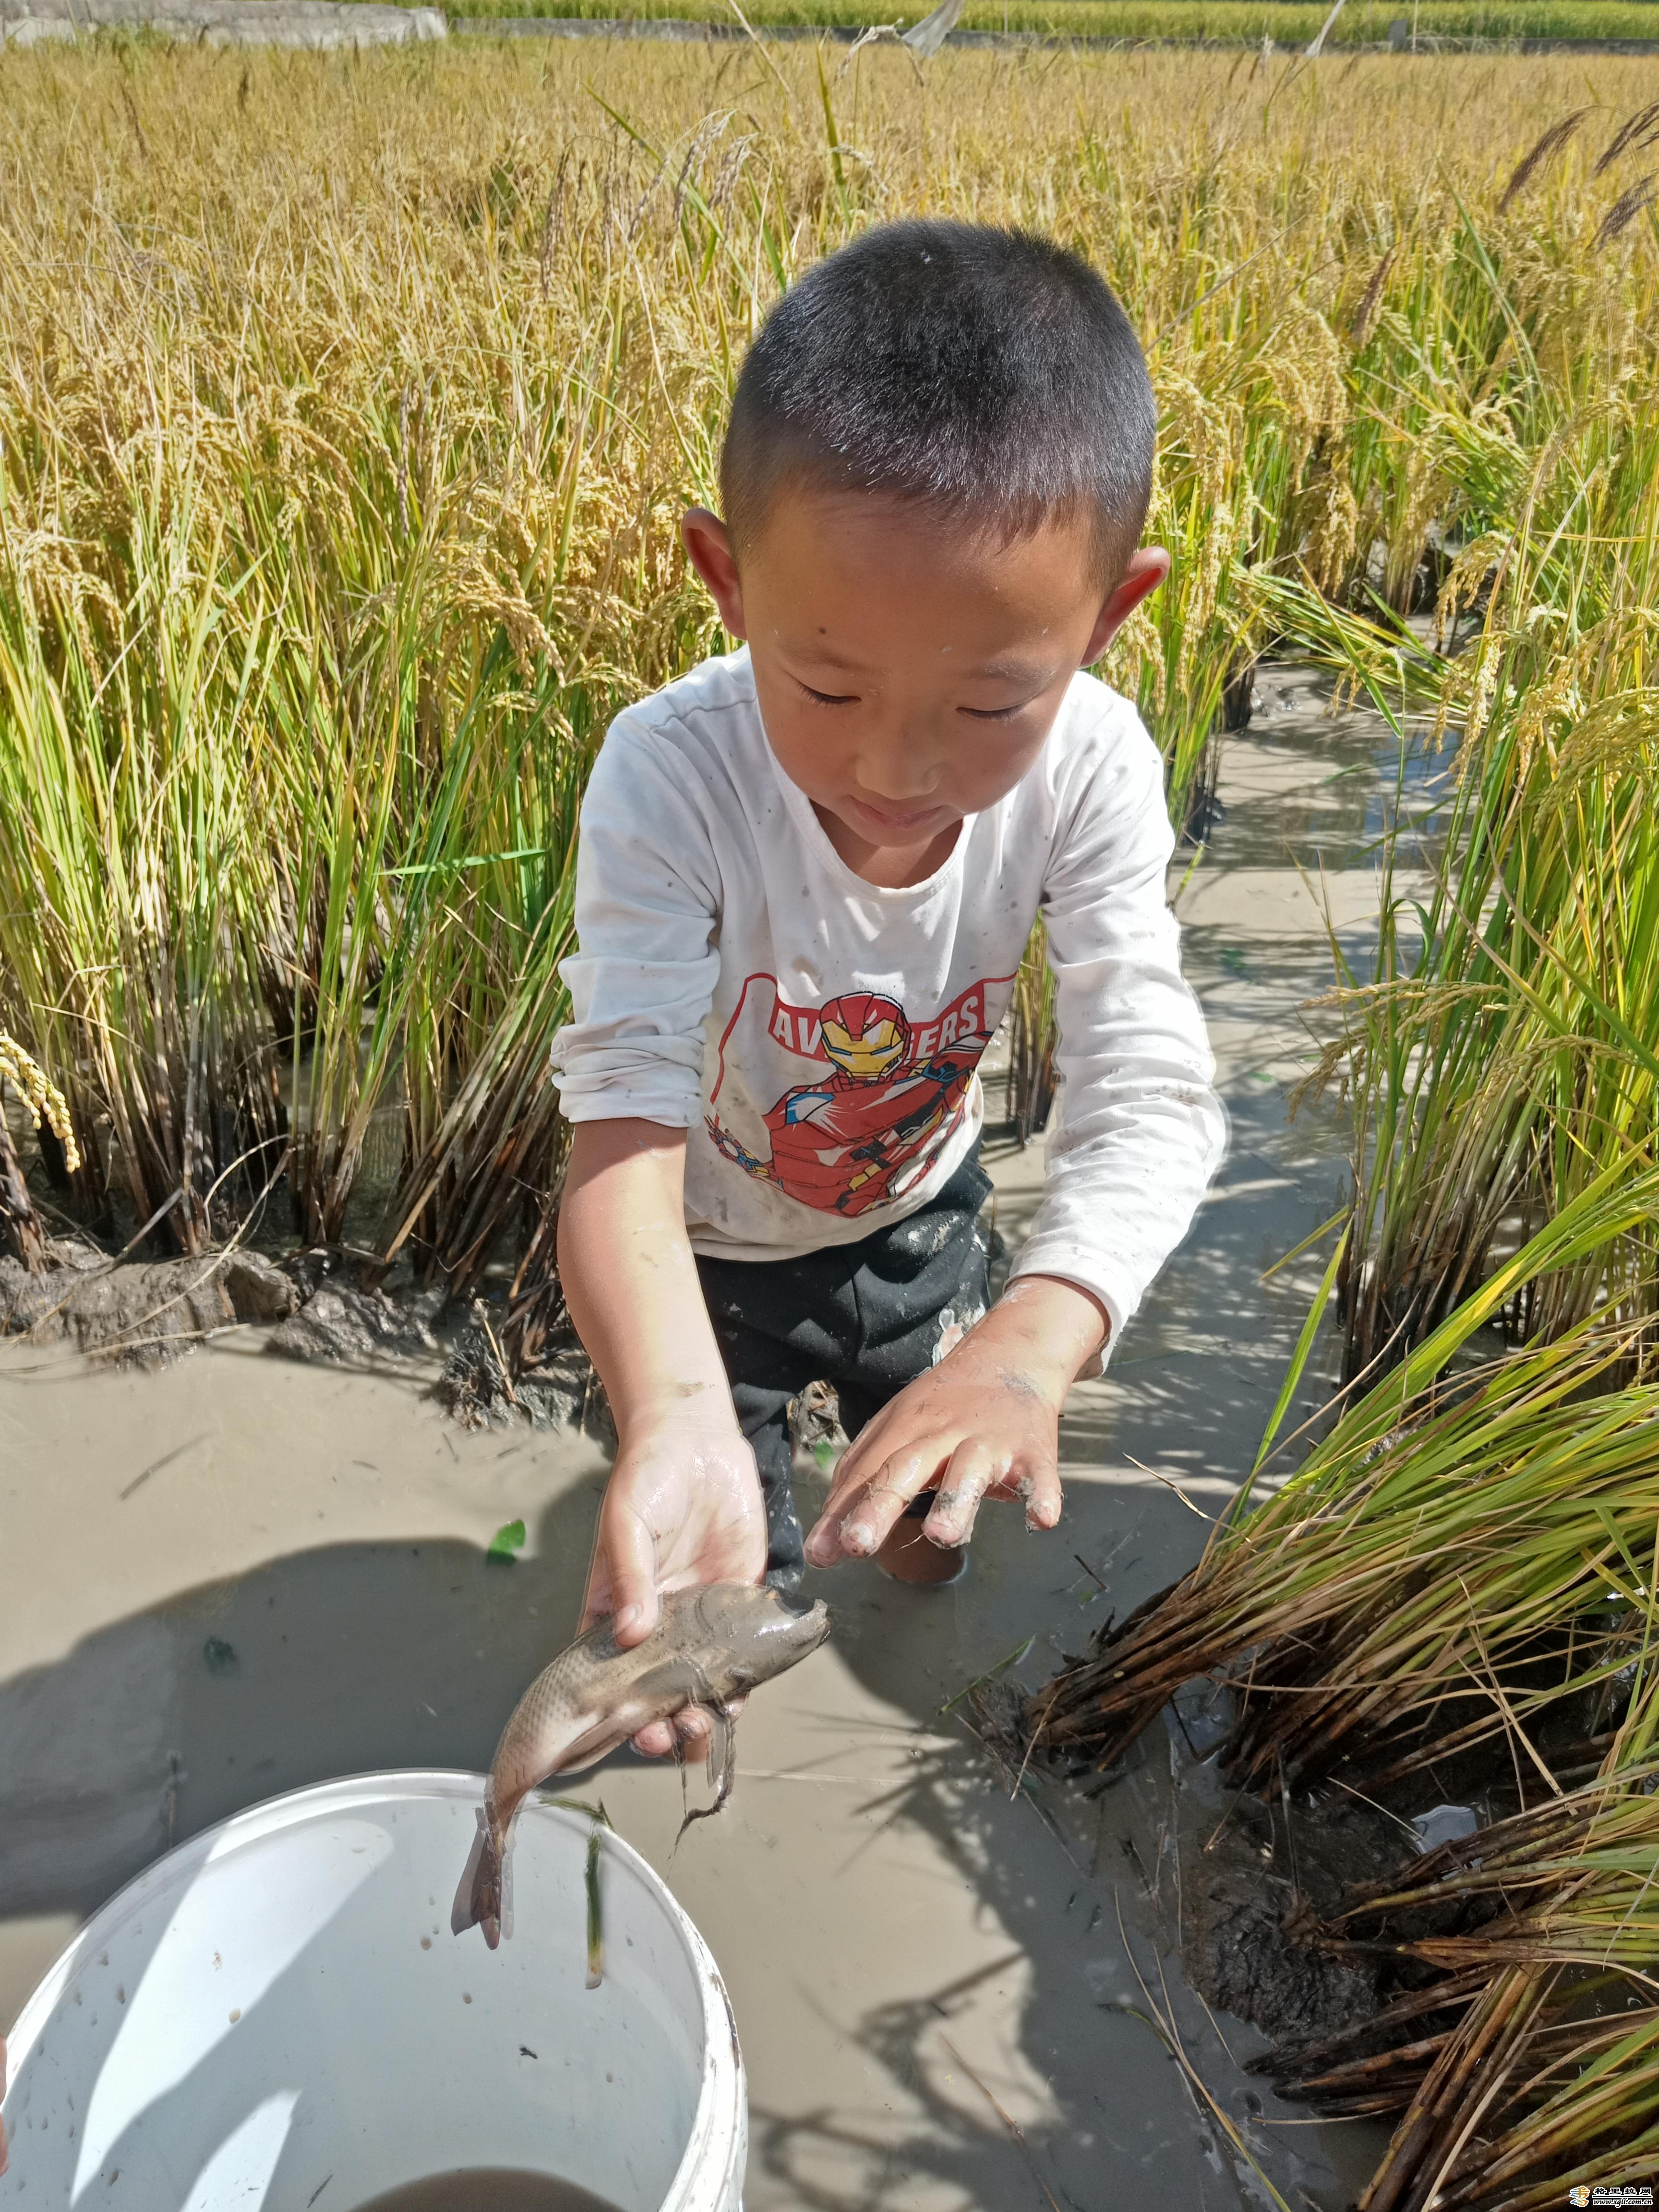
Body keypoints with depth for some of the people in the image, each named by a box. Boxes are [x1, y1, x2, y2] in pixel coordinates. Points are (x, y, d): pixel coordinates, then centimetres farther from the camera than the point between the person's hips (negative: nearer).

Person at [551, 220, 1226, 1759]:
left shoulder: (1087, 770, -30)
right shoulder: (670, 779, -38)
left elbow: (1149, 1095, -35)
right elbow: (626, 1115, -43)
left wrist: (1038, 1333, -55)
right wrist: (672, 1410, -61)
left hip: (913, 1211, 3)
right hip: (703, 1245, -2)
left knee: (937, 1517, 28)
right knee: (721, 1590, 15)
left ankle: (899, 1557, 66)